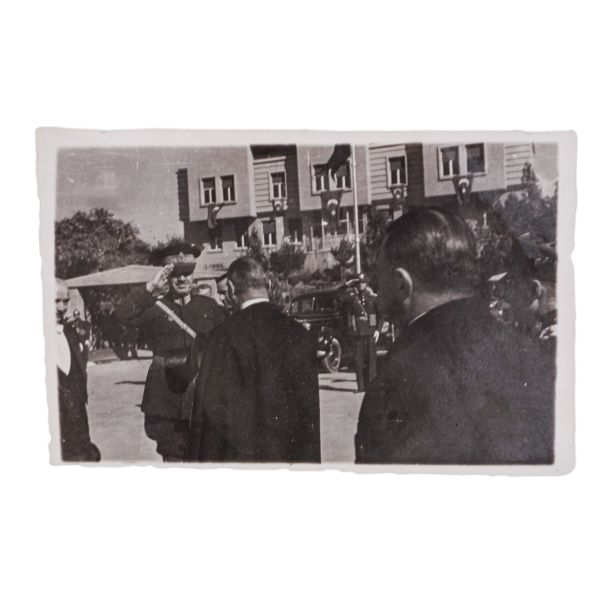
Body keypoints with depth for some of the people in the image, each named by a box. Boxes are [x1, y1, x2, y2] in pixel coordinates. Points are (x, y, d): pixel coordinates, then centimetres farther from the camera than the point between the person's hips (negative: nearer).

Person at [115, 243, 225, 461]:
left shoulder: (209, 307, 9)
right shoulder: (155, 308, 0)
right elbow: (123, 314, -18)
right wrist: (151, 288, -26)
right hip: (167, 398, -2)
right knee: (172, 456, 6)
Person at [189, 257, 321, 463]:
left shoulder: (224, 337, -13)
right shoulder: (298, 333, -1)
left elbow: (212, 406, -10)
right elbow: (310, 404, 5)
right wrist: (308, 459, 14)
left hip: (239, 452, -3)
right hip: (289, 452, 4)